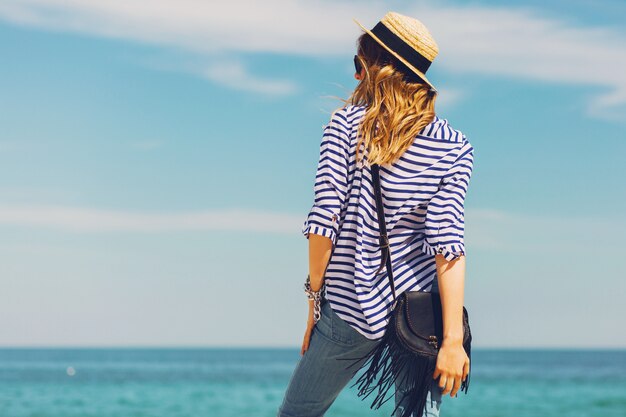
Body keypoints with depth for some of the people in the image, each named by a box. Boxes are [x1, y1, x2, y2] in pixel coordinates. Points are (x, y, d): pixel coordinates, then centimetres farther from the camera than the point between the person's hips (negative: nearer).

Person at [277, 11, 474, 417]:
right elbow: (446, 245, -10)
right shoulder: (455, 148, -2)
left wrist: (315, 299, 3)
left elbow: (324, 221, -8)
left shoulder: (346, 124, -4)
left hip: (348, 309, -1)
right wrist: (453, 340, -11)